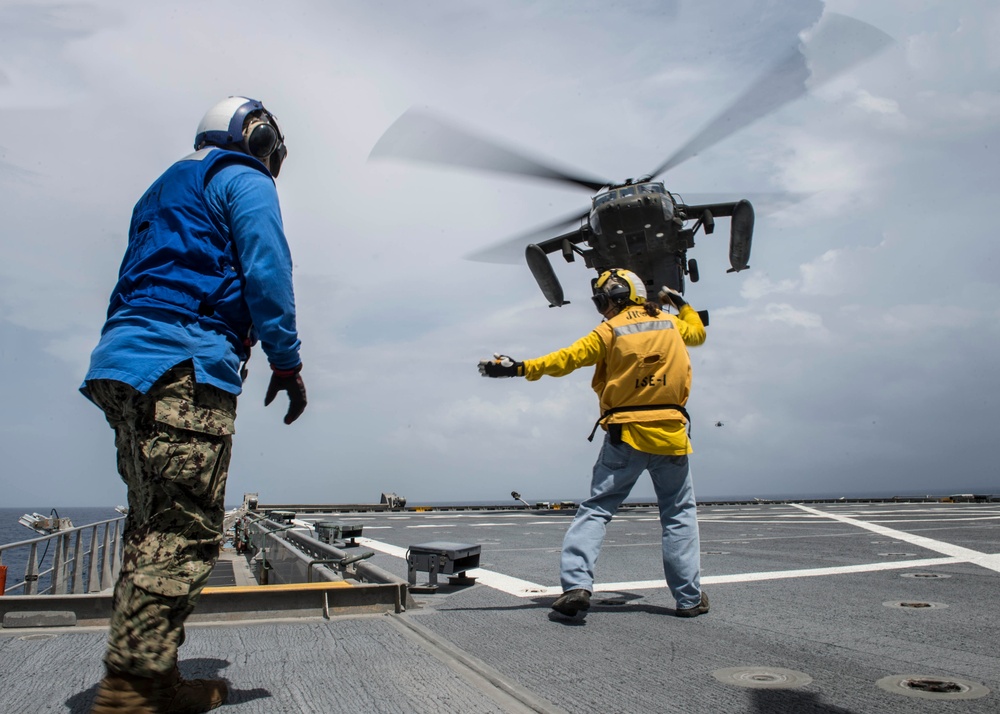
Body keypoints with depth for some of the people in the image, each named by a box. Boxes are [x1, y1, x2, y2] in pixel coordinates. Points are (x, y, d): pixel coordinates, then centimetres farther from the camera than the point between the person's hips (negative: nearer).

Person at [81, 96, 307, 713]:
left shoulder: (164, 190, 32)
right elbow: (266, 274, -8)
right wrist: (287, 361, -6)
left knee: (154, 527, 9)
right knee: (186, 531, -10)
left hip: (124, 363, 9)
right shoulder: (246, 181, 6)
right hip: (187, 366, -9)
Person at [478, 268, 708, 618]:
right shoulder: (670, 323, 10)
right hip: (671, 434, 3)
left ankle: (576, 583, -8)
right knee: (680, 514, 13)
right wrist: (682, 304, 44)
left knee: (595, 510, 5)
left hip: (626, 435, -2)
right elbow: (698, 333, 30)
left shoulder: (610, 331, -1)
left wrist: (518, 368, -9)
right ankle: (689, 597, 13)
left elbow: (566, 359, -9)